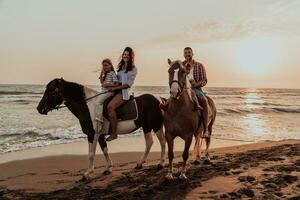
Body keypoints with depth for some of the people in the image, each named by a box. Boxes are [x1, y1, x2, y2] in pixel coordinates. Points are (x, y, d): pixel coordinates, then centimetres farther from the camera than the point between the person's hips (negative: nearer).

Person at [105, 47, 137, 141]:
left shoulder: (133, 69, 0)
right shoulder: (121, 67, 20)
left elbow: (129, 84, -9)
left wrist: (115, 88, -14)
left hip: (124, 92, -8)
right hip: (116, 90, 8)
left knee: (110, 106, -29)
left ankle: (114, 133, -24)